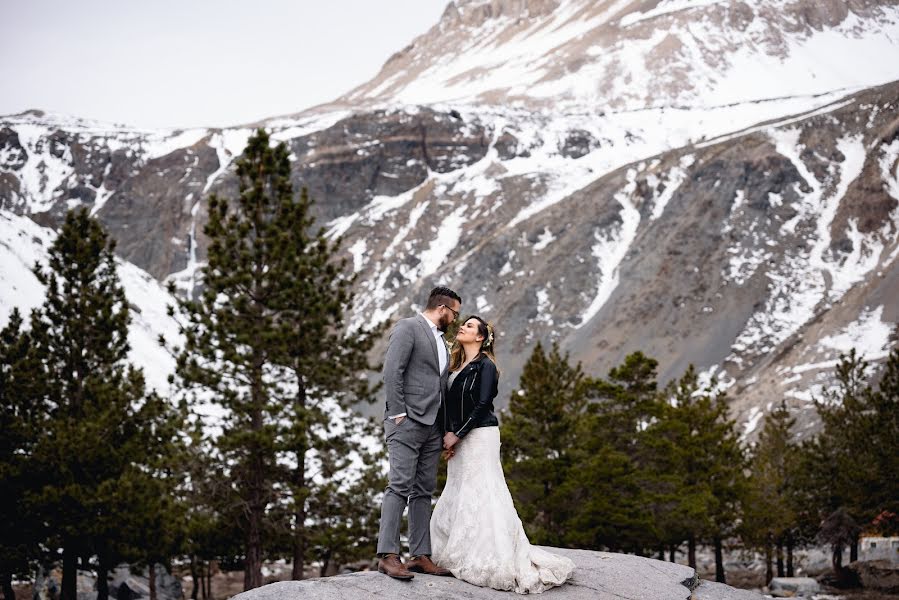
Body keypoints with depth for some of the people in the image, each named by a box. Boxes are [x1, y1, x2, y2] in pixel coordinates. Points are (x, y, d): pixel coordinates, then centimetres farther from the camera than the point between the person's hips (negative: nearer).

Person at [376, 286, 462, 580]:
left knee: (424, 491, 6)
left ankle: (420, 556, 7)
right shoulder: (408, 327, -3)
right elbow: (392, 370, -13)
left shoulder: (440, 339, 22)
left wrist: (446, 427, 15)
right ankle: (388, 555, -16)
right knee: (400, 486, -13)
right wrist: (398, 413, -17)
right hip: (407, 422, -8)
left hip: (432, 426, 8)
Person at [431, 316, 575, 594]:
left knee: (481, 495, -9)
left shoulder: (485, 365, -8)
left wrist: (457, 435, -15)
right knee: (457, 495, 11)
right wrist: (447, 435, 0)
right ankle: (461, 558, 20)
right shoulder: (456, 365, 15)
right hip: (458, 439, 8)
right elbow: (450, 404, 14)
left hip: (479, 435, -8)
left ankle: (495, 563, -6)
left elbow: (482, 405, -15)